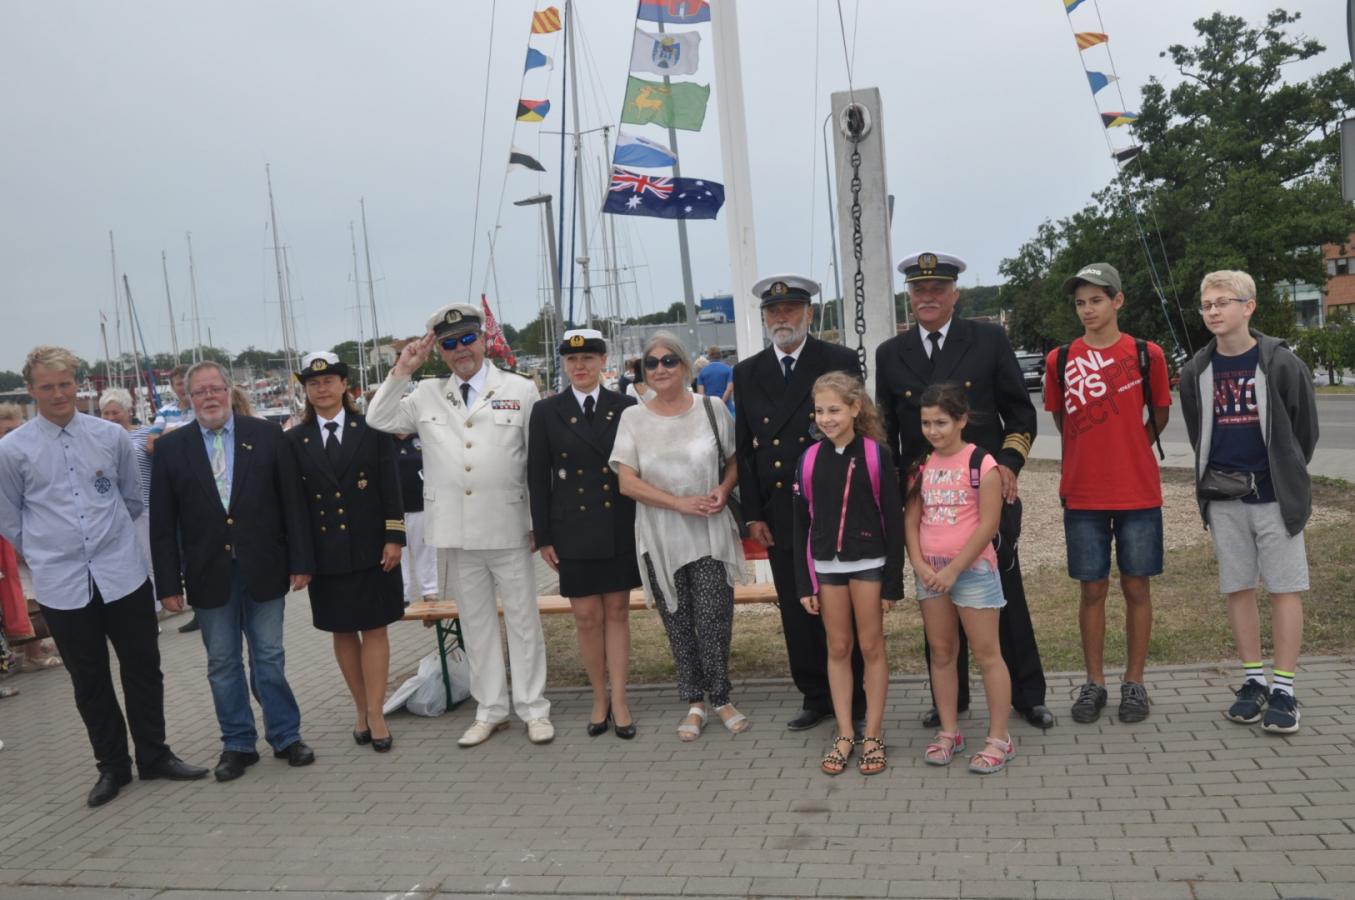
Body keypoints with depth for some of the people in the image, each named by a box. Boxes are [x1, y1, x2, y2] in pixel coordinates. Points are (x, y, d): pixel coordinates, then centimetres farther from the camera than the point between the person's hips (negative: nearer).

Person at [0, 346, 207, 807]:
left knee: (143, 670, 9)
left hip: (123, 574, 1)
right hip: (62, 583, -1)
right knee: (89, 681, 11)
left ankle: (154, 756, 24)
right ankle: (112, 766, 26)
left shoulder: (111, 436, 0)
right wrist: (44, 551, 9)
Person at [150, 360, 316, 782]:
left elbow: (292, 501, -1)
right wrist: (169, 583, -3)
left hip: (263, 568, -1)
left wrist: (300, 561, -4)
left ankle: (285, 736, 21)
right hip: (208, 573, 1)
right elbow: (163, 523, 2)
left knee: (269, 657, 7)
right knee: (222, 663, 10)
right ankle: (238, 743, 23)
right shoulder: (170, 447, 2)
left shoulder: (266, 435, 0)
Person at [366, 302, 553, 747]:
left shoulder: (520, 389, 1)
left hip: (508, 527, -3)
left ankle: (533, 708, 17)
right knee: (475, 622, 12)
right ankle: (490, 710, 23)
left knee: (523, 619, 5)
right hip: (455, 532, 3)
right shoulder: (426, 395, 10)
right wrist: (401, 372, -2)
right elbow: (378, 421, 7)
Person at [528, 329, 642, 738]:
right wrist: (543, 536, -1)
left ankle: (619, 701, 15)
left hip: (621, 527, 0)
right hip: (574, 530, 0)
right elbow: (537, 477, 2)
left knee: (617, 613, 6)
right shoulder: (546, 412, 2)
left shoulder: (627, 407, 3)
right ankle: (599, 698, 21)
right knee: (587, 617, 5)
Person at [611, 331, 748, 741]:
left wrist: (724, 489, -12)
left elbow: (734, 461, 10)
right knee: (678, 626, 9)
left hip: (710, 535, -1)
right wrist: (680, 503, -14)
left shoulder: (711, 409, 1)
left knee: (714, 622, -3)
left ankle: (720, 698, 18)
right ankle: (694, 703, 24)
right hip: (661, 540, 1)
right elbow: (627, 482, -5)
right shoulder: (633, 418, 0)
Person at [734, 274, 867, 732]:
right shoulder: (747, 373, 7)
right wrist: (753, 514, 4)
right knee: (796, 612, 10)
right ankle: (815, 697, 24)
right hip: (779, 515, 3)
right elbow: (744, 450, 8)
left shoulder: (840, 362, -2)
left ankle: (852, 699, 20)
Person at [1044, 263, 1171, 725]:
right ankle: (1094, 683, 18)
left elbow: (1159, 417, 10)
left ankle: (1134, 682, 20)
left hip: (1138, 492, -1)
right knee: (1092, 590, 7)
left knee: (1137, 587, 7)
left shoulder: (1146, 354, -1)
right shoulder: (1060, 360, 1)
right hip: (1082, 495, 1)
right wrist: (1097, 452, 9)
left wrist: (1127, 447, 8)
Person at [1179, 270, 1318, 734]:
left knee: (1285, 588, 1)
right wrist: (1218, 476, 11)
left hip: (1276, 496, -3)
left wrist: (1285, 479, 9)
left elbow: (1306, 430, 3)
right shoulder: (1196, 372, 2)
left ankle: (1284, 688, 9)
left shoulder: (1281, 363, -7)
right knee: (1238, 589, 7)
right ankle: (1253, 680, 19)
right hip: (1224, 499, 3)